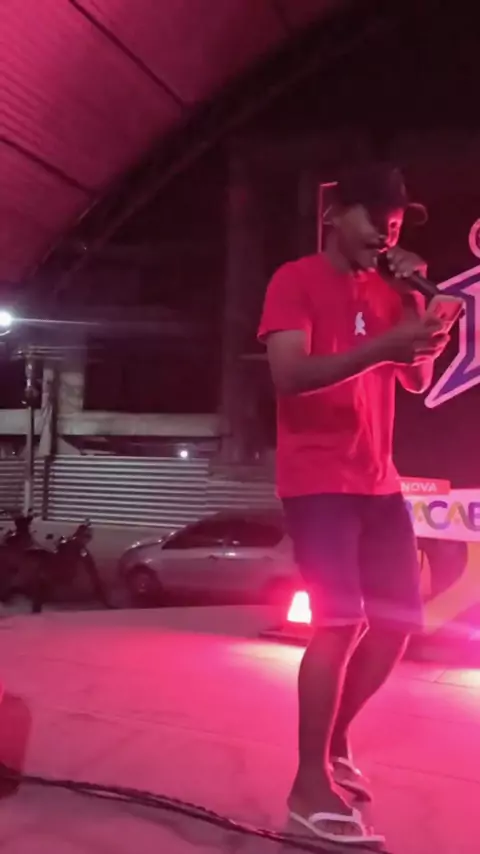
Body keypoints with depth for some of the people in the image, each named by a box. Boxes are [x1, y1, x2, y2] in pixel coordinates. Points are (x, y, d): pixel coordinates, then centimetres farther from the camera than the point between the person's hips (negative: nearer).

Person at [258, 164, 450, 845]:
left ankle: (335, 741, 26)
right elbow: (289, 375, -19)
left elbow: (418, 381, 10)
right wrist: (383, 344, -29)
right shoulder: (296, 281, -5)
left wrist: (418, 302, -3)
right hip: (317, 481, -7)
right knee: (343, 621, -15)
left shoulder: (388, 292, 16)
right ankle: (312, 784, -3)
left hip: (378, 481, 8)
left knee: (399, 619, 7)